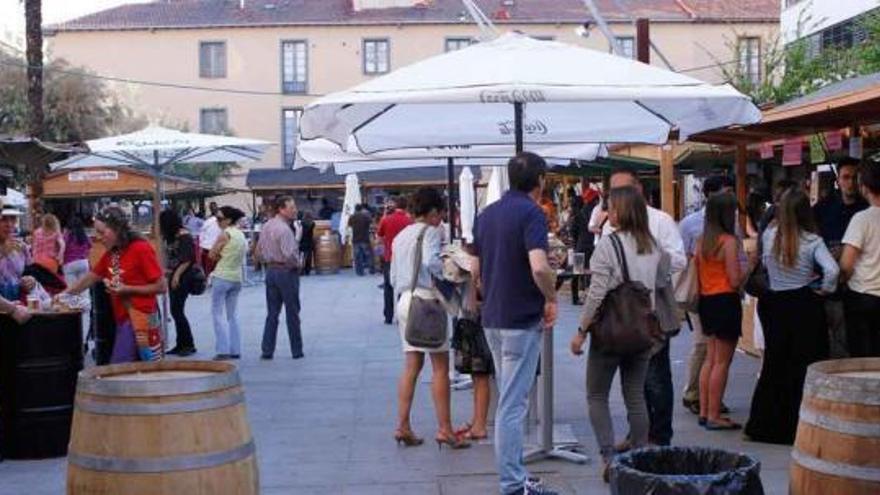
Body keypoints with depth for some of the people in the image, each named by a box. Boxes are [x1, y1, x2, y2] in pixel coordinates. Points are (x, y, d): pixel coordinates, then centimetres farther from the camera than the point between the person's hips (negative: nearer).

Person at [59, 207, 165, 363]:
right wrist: (65, 293, 15)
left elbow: (161, 286, -14)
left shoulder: (141, 249, -13)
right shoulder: (111, 254, 10)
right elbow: (91, 277, 21)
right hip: (123, 319, 8)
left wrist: (126, 289, -17)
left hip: (140, 319, -7)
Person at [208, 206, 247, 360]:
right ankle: (235, 350, 12)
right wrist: (224, 256, 4)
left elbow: (212, 255, -7)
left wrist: (219, 256, 10)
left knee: (217, 314, 0)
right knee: (233, 315, 13)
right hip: (237, 278, 7)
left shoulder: (225, 234, -13)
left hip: (222, 277, -7)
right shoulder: (241, 234, 10)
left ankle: (223, 350, -5)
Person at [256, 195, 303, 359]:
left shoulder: (266, 226, 7)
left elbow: (259, 251, 13)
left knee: (272, 313, 11)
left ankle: (267, 351, 10)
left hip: (270, 271, 7)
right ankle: (297, 351, 10)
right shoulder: (284, 229, -19)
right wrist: (297, 264, -10)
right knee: (292, 313, 3)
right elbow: (289, 255, -27)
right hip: (287, 271, -7)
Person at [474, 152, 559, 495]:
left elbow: (476, 271, 15)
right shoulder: (531, 212, -14)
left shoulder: (487, 213, 11)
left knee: (509, 398, 17)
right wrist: (551, 299, -12)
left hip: (492, 319, 8)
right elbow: (539, 267, -27)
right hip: (522, 320, -8)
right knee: (513, 403, -4)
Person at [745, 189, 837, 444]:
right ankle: (797, 428, 11)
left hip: (775, 305, 3)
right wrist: (825, 289, -5)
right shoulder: (812, 241, -11)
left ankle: (765, 425, 19)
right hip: (805, 305, -3)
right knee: (805, 366, 7)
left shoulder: (769, 236, -4)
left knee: (773, 364, 13)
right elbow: (832, 270, -22)